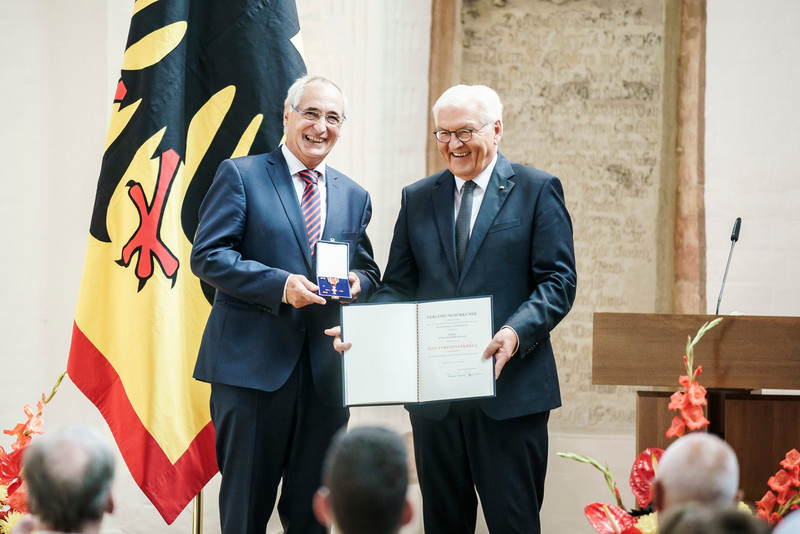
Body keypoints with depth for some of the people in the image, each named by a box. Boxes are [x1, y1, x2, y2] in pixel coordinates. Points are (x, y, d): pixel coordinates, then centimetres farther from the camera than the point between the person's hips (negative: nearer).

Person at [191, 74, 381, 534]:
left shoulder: (354, 197, 16)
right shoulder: (240, 176, 1)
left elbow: (369, 273, 20)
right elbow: (207, 256, -7)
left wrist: (357, 284, -5)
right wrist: (281, 285, -18)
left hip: (325, 373, 5)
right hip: (252, 366, -5)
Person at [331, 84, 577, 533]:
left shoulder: (537, 190, 2)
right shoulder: (417, 199, 14)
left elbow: (558, 281, -4)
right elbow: (398, 287, 12)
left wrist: (516, 333, -22)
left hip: (511, 391, -4)